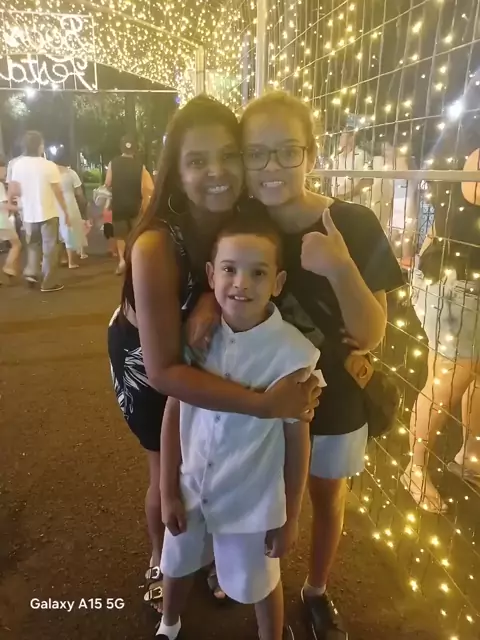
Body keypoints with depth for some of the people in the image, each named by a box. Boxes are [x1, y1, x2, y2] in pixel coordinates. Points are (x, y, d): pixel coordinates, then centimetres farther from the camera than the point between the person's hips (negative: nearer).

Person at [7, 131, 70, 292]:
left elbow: (14, 190, 1)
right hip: (48, 213, -4)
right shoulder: (49, 165, -13)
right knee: (49, 247, 5)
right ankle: (49, 282, 8)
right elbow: (58, 192, -10)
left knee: (33, 244, 24)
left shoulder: (18, 164, -1)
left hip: (29, 213, 4)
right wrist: (65, 212, -1)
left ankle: (31, 272, 11)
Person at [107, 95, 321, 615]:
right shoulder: (156, 246, -38)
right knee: (170, 471, 13)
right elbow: (164, 370, -37)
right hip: (145, 361, -4)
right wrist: (262, 403, -44)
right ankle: (162, 560, 46)